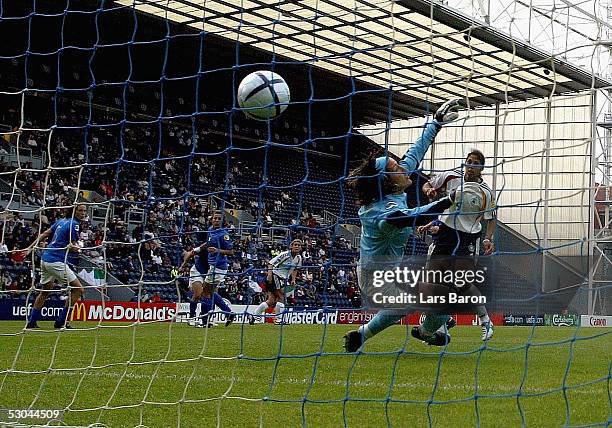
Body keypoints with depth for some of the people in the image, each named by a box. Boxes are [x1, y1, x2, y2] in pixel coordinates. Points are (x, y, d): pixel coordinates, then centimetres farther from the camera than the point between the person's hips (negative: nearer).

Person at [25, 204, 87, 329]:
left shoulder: (61, 221, 15)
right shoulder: (74, 225, -10)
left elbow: (44, 234, 18)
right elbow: (73, 247, -9)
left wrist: (31, 247, 22)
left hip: (45, 259, 10)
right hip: (56, 261, -10)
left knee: (45, 291, 25)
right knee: (78, 289, -6)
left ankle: (31, 322, 27)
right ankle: (60, 322, -5)